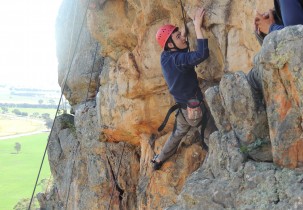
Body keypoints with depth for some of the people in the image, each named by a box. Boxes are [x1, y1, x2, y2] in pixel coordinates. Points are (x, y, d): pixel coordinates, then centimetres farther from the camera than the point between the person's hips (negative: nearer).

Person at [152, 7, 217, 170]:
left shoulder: (165, 57, -4)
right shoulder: (178, 59, -30)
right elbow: (203, 54, -43)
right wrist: (197, 26, -37)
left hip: (183, 108, 9)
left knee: (178, 133, 30)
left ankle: (159, 160, 44)